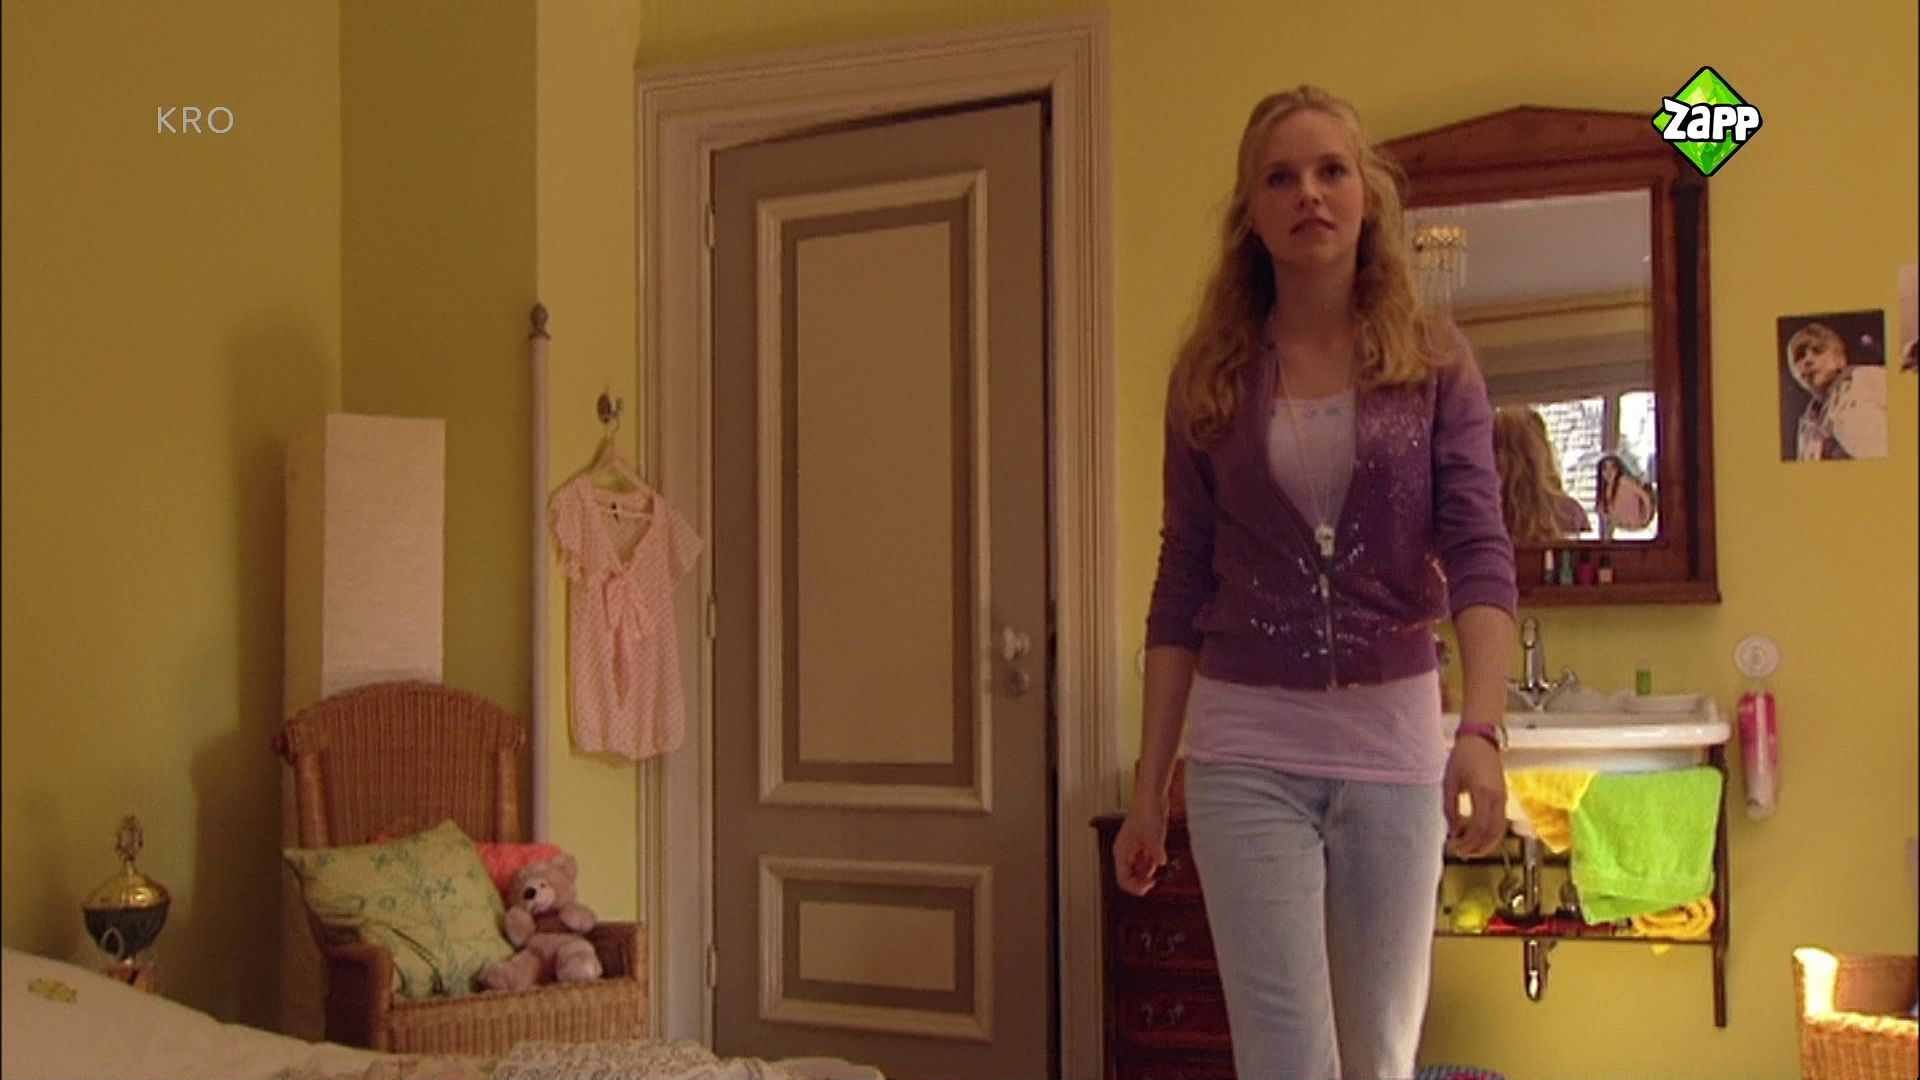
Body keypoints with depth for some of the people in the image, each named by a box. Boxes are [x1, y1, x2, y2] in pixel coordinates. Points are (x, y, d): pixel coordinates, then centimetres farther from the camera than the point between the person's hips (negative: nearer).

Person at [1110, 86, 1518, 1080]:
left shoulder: (1436, 365, 1)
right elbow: (1181, 587, 5)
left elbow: (1479, 555, -9)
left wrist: (1482, 729, -26)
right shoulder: (1210, 375, 3)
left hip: (1391, 738, 1)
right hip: (1246, 747, 0)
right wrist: (1148, 785, 4)